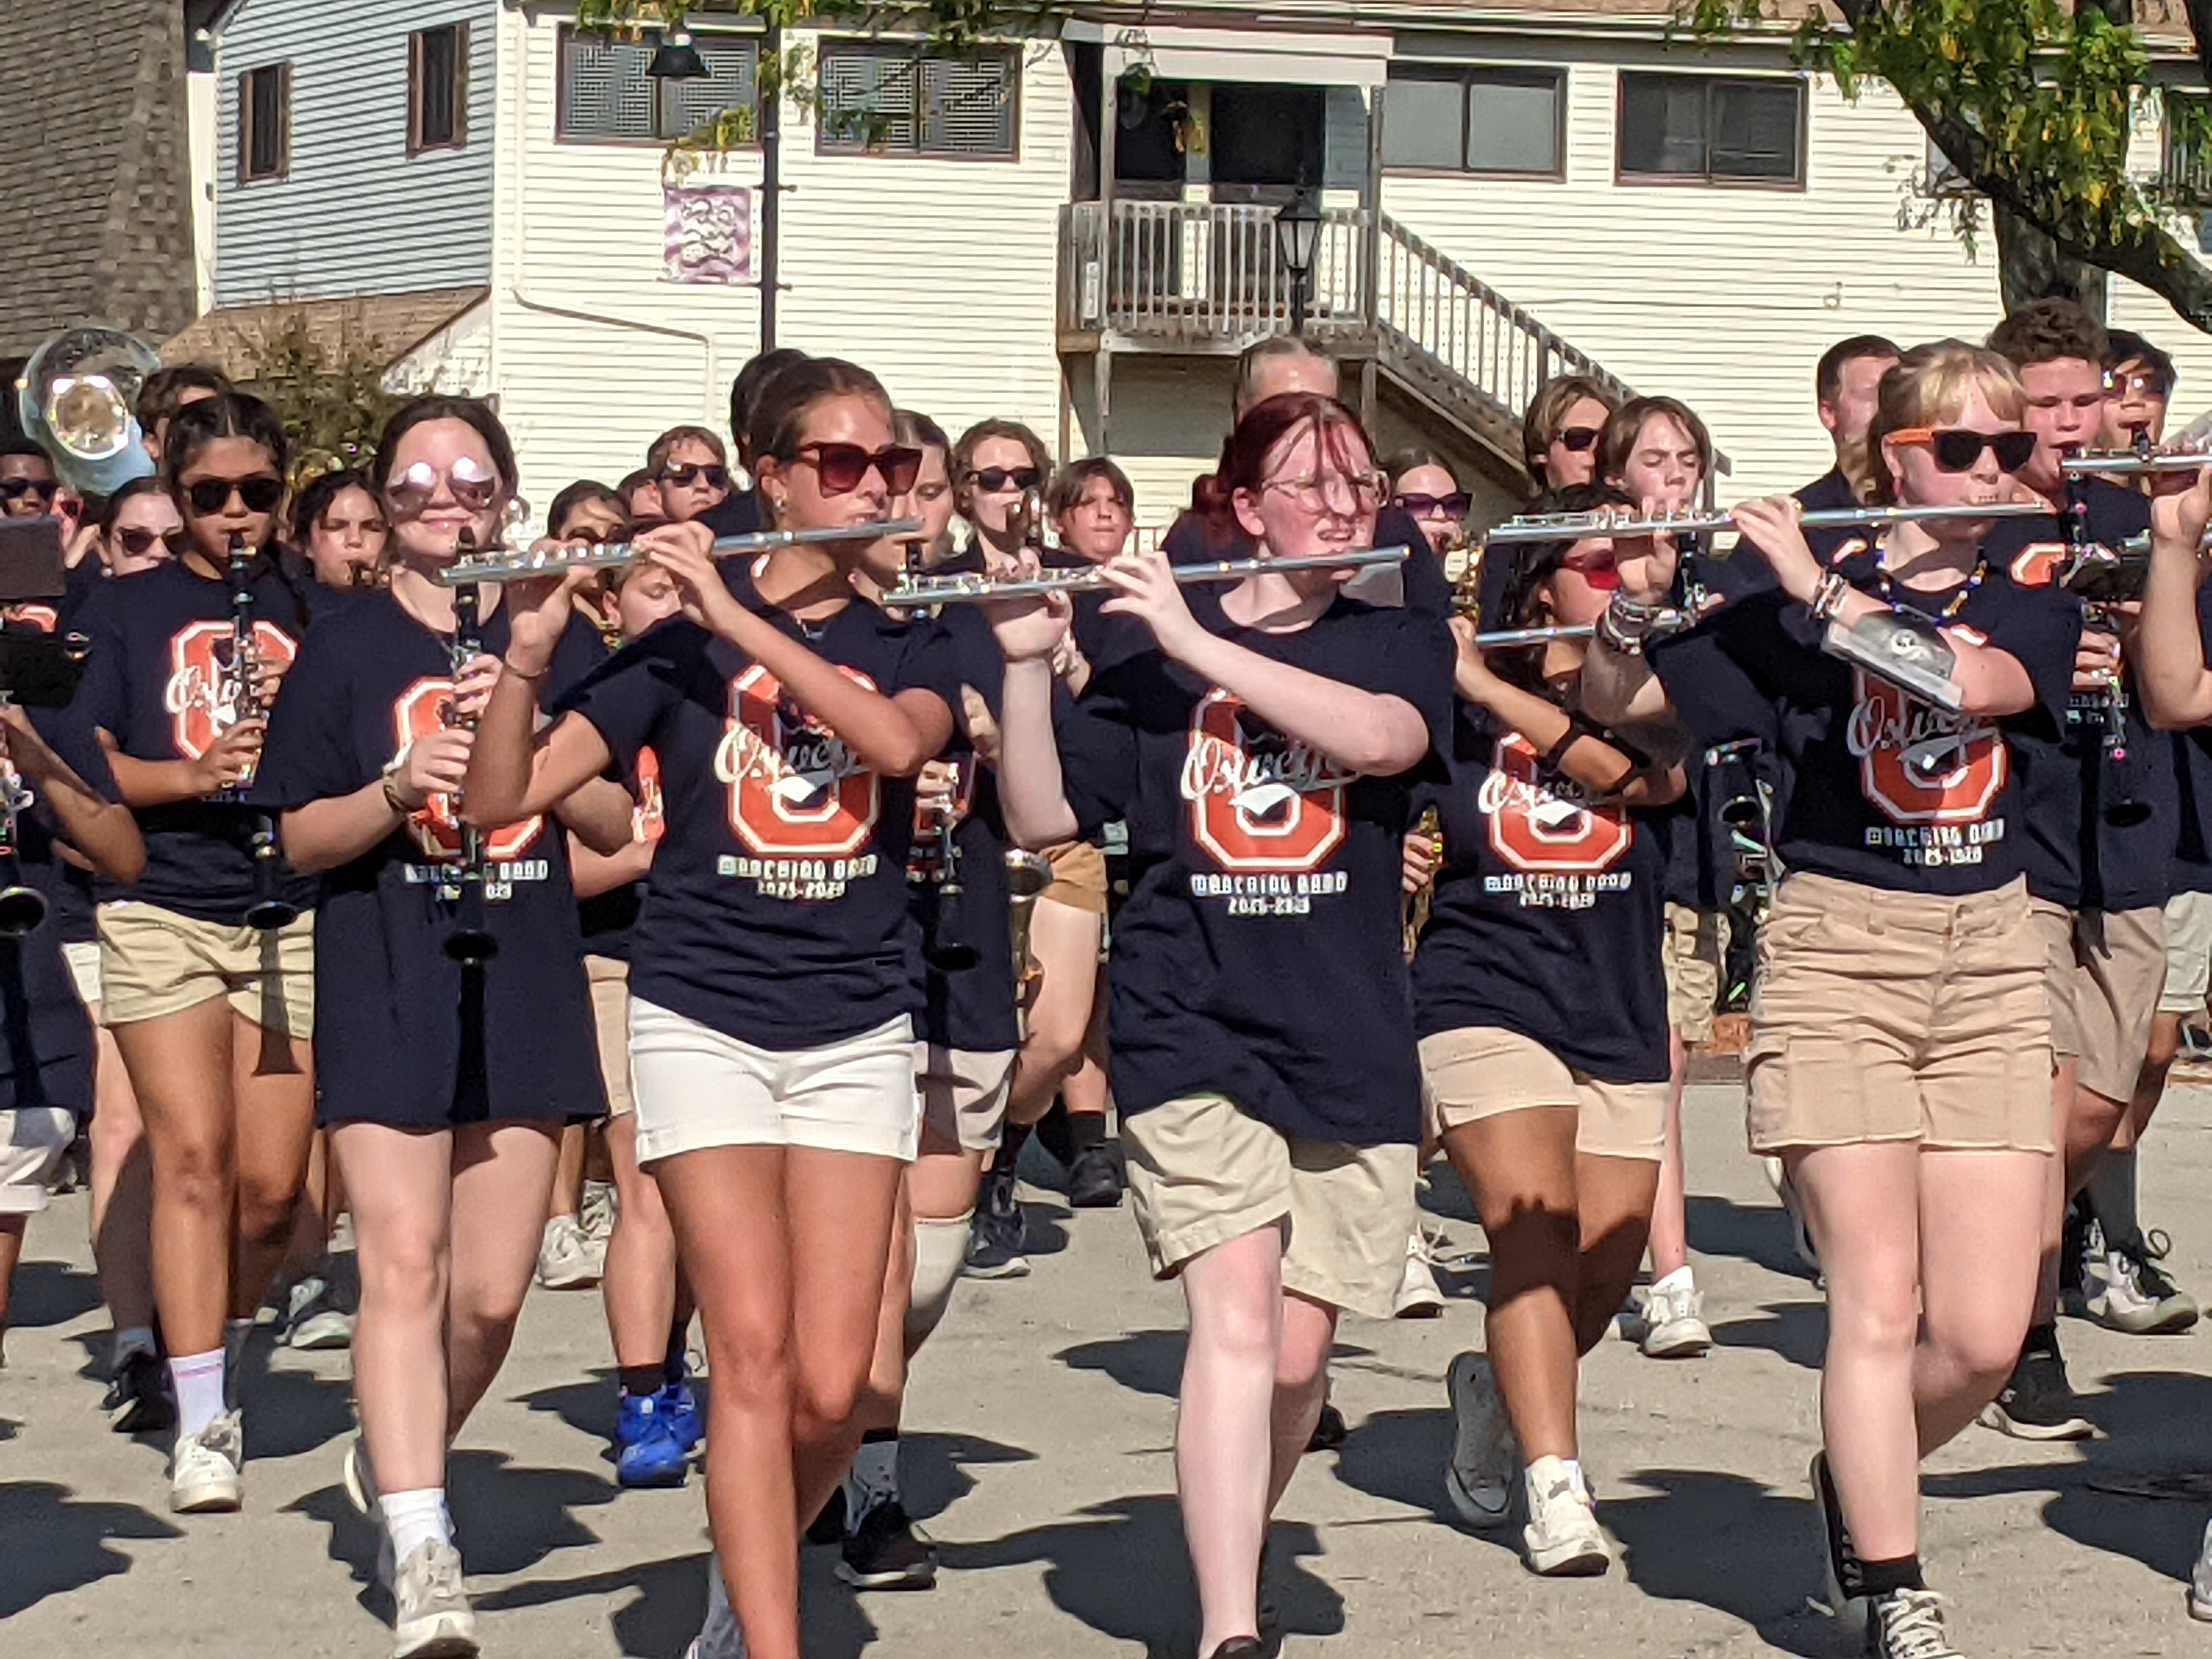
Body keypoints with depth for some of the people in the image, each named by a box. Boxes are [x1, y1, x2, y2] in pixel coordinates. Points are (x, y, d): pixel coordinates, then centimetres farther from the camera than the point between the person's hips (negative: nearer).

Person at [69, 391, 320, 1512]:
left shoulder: (312, 611, 11)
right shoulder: (127, 609, 6)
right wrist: (190, 774, -18)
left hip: (293, 915, 2)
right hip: (162, 910, -2)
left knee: (272, 1185, 2)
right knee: (192, 1158, -11)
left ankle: (222, 1361, 26)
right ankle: (200, 1425, -10)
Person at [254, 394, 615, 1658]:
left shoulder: (558, 641, 10)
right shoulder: (346, 649, 5)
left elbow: (615, 822, 6)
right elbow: (300, 839, 4)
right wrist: (398, 790, -15)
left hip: (527, 986, 2)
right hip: (387, 993, -2)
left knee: (493, 1292, 4)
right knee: (403, 1262, -15)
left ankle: (402, 1461, 31)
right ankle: (421, 1555, -18)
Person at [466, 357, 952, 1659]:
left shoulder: (907, 649, 8)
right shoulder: (679, 637, 2)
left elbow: (898, 741, -17)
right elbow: (505, 797, -4)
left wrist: (739, 617, -21)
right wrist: (530, 653, -21)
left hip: (858, 1028, 2)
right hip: (703, 1017, -2)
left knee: (830, 1390, -4)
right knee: (754, 1361, -11)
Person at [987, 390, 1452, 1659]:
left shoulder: (1403, 643, 8)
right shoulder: (1154, 652, 5)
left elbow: (1381, 739, -16)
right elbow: (1043, 820, 1)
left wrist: (1199, 642, -18)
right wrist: (1029, 663, -13)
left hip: (1352, 1042, 2)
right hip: (1191, 1028, -2)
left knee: (1296, 1354, 4)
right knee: (1237, 1316, -18)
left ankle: (1236, 1556, 31)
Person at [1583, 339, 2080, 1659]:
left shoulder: (2034, 610, 9)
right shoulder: (1796, 612, 3)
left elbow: (1973, 682, -14)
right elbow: (1619, 706, 3)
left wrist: (1819, 587, -19)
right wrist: (1638, 604, -17)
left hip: (1988, 966, 3)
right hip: (1835, 958, -3)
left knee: (1984, 1334, 0)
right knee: (1880, 1301, -9)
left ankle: (1859, 1478, 28)